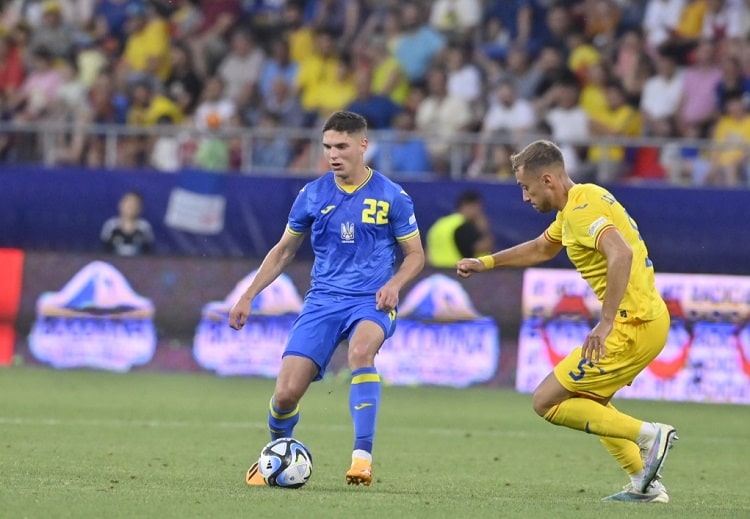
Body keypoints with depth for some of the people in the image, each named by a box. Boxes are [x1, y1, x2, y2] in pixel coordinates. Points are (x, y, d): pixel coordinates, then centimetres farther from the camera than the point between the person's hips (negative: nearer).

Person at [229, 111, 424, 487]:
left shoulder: (392, 197, -1)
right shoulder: (312, 195, 5)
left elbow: (415, 255, 7)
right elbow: (284, 251, 17)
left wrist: (394, 284, -14)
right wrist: (248, 296, 10)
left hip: (371, 301, -3)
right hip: (323, 300, 3)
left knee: (361, 350, -38)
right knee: (286, 393, -10)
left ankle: (362, 456, -36)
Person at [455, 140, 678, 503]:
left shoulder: (581, 208, -16)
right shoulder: (575, 205, 16)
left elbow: (621, 254, -33)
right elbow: (542, 248, 36)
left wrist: (606, 322, -36)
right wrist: (486, 262, 34)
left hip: (633, 326, -10)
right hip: (650, 318, 10)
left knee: (546, 401, -5)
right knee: (586, 402, 26)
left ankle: (649, 435, -12)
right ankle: (646, 485, 17)